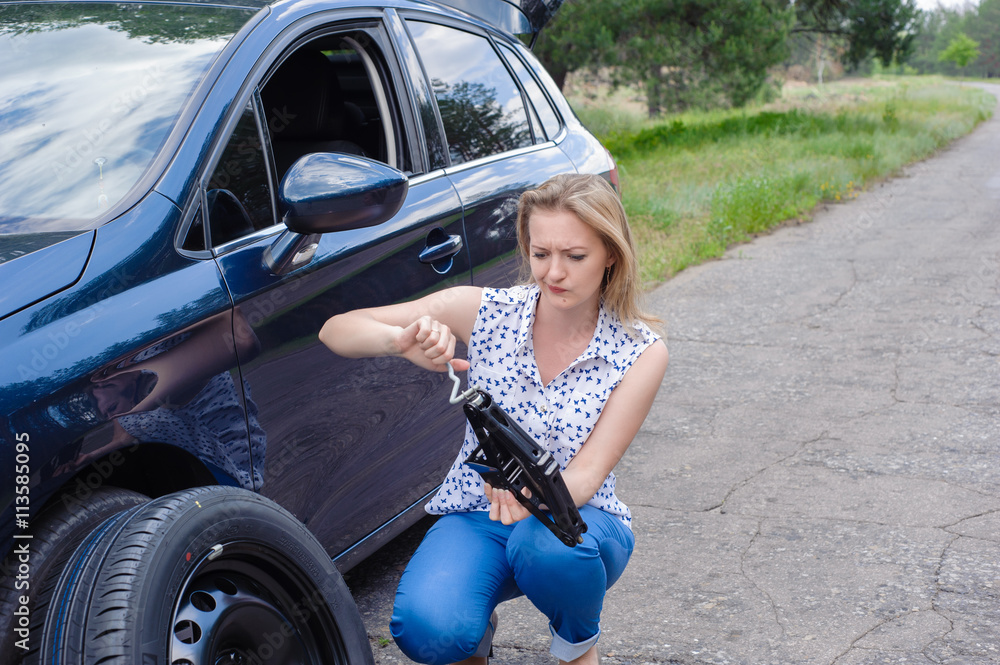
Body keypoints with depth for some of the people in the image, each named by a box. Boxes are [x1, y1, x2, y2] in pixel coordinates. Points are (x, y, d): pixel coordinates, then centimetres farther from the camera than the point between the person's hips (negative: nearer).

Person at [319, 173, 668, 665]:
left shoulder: (640, 352, -11)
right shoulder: (487, 312, -10)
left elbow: (585, 475, -18)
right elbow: (336, 330, -11)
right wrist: (401, 341, -33)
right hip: (475, 515, 1)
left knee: (546, 544, -38)